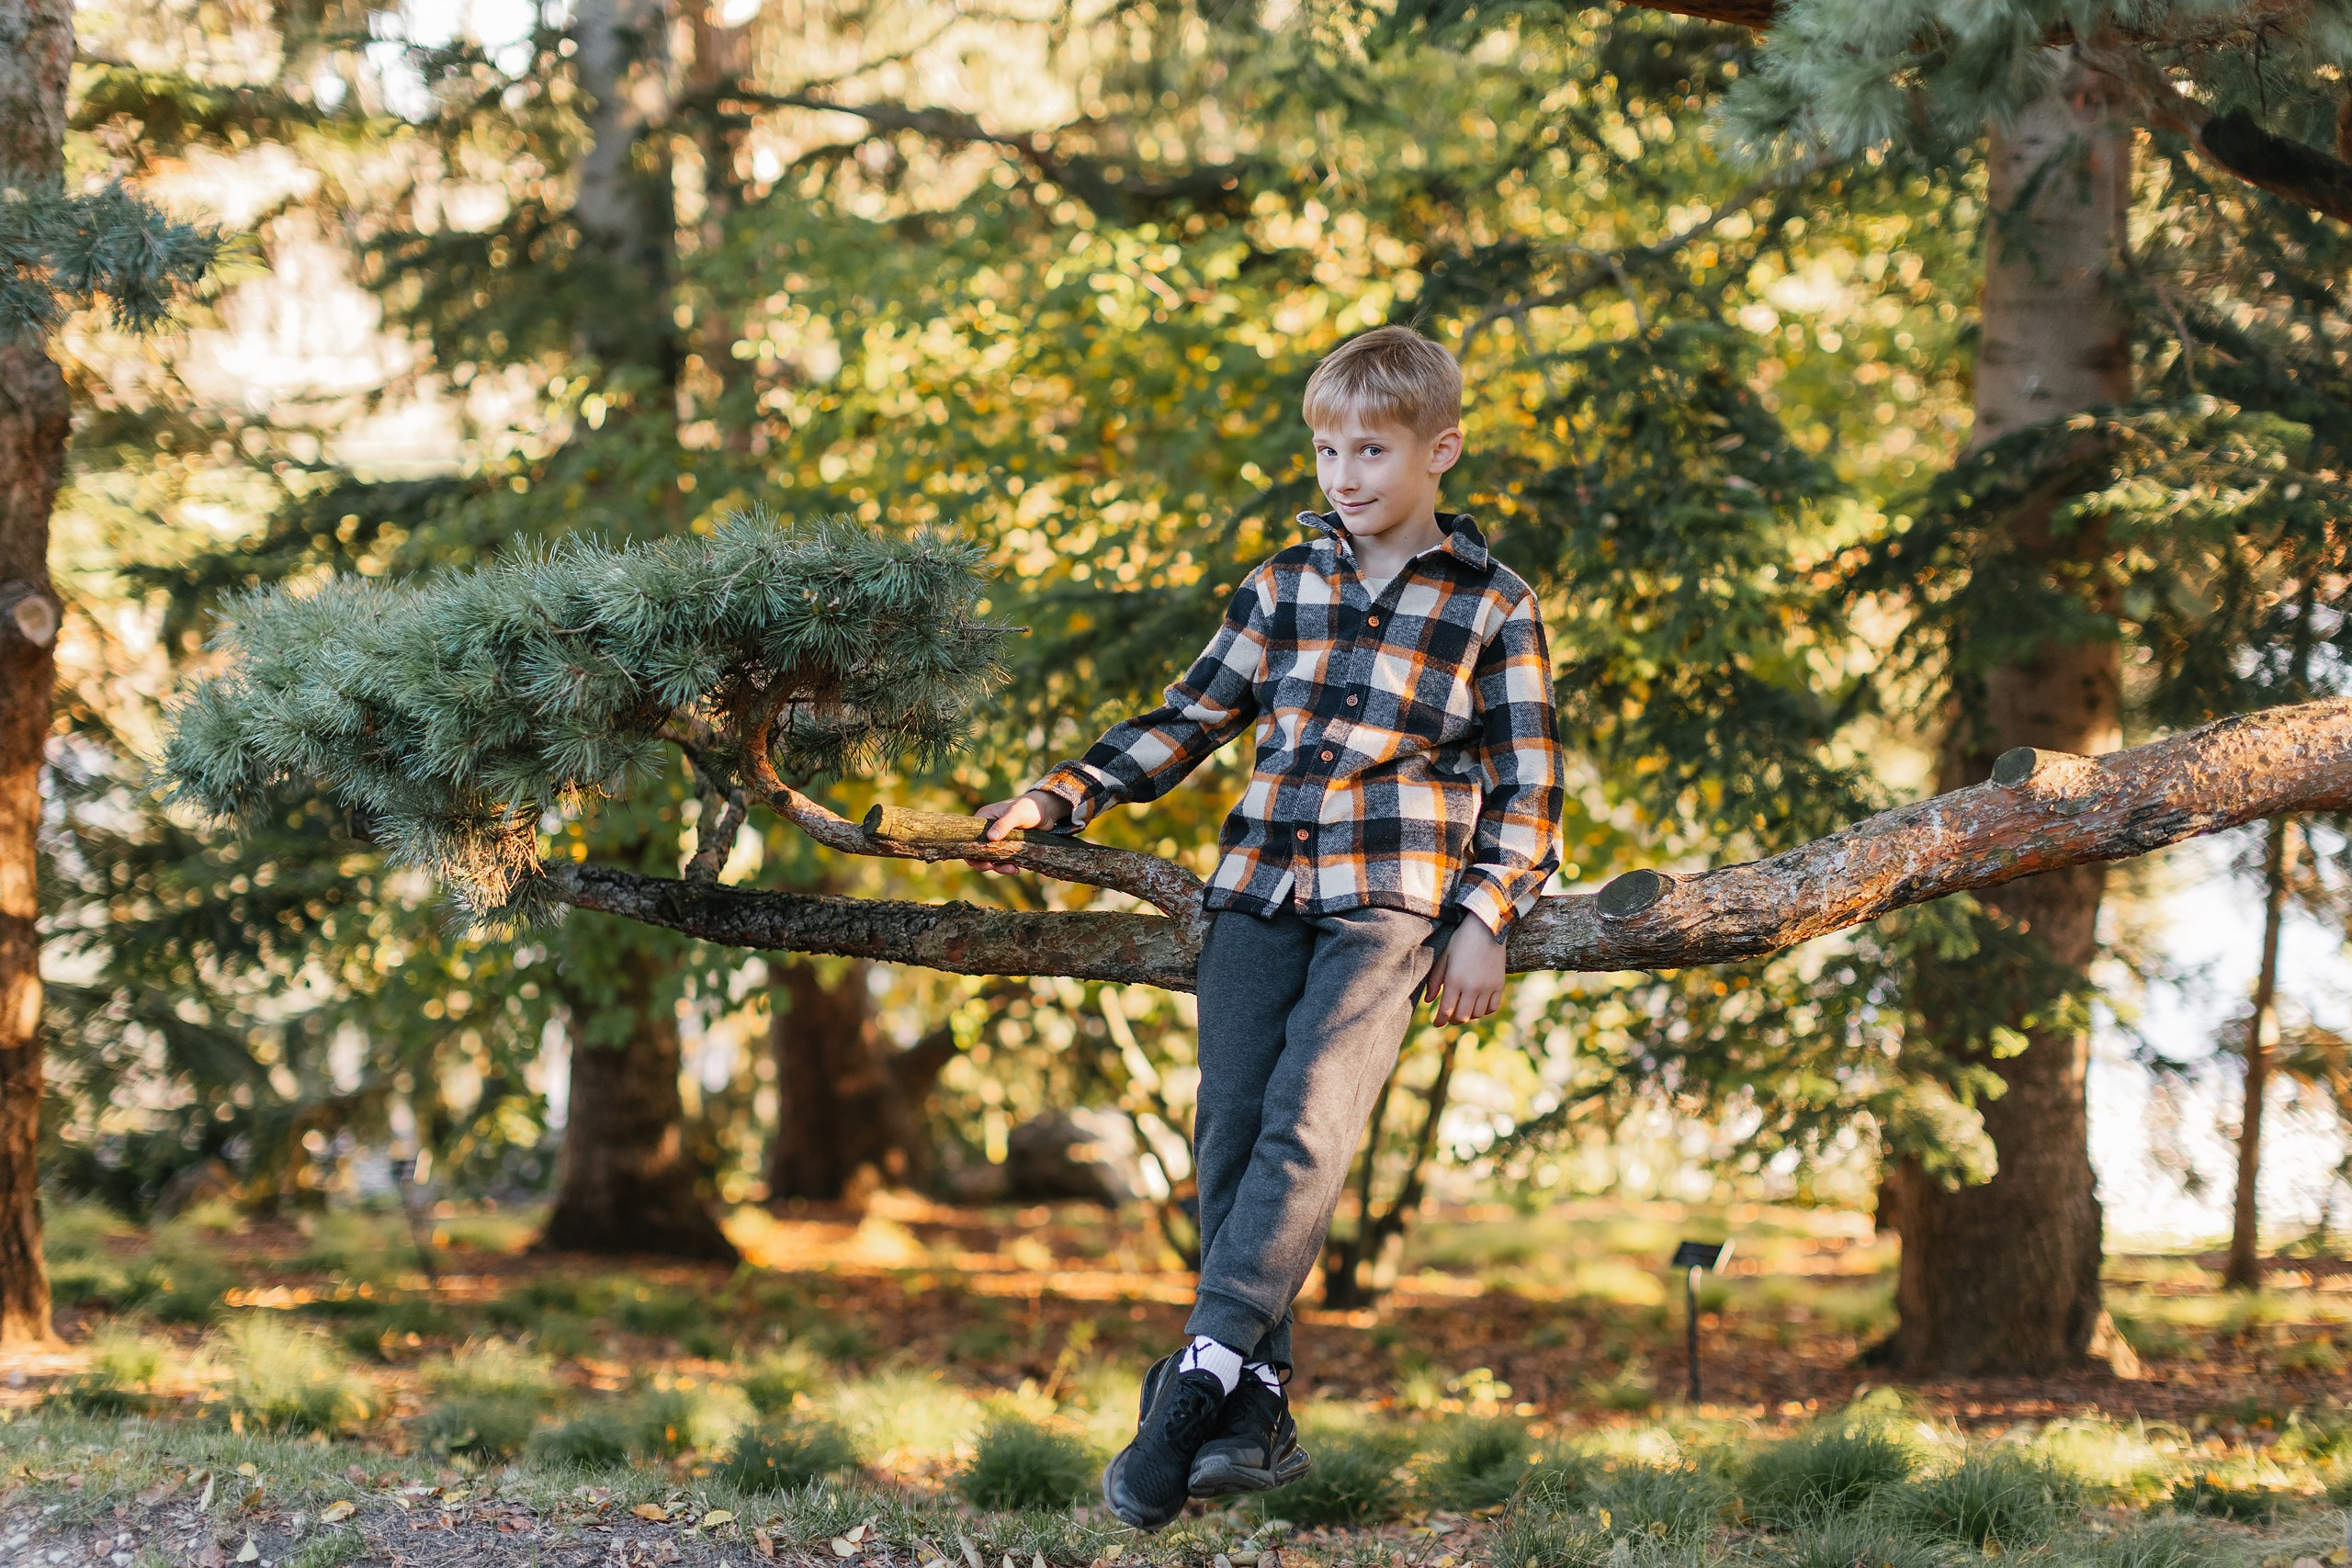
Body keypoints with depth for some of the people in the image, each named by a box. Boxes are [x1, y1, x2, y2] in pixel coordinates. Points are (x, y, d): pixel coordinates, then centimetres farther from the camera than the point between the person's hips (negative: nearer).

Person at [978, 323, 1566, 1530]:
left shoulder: (1492, 608, 5)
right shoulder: (1282, 587, 15)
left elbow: (1525, 785, 5)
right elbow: (1188, 720, 21)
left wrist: (1483, 922, -5)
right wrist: (1060, 798, 12)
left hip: (1392, 899, -4)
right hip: (1261, 887, 4)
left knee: (1305, 1127, -20)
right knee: (1228, 1137, -5)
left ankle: (1201, 1377, -26)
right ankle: (1257, 1414, -2)